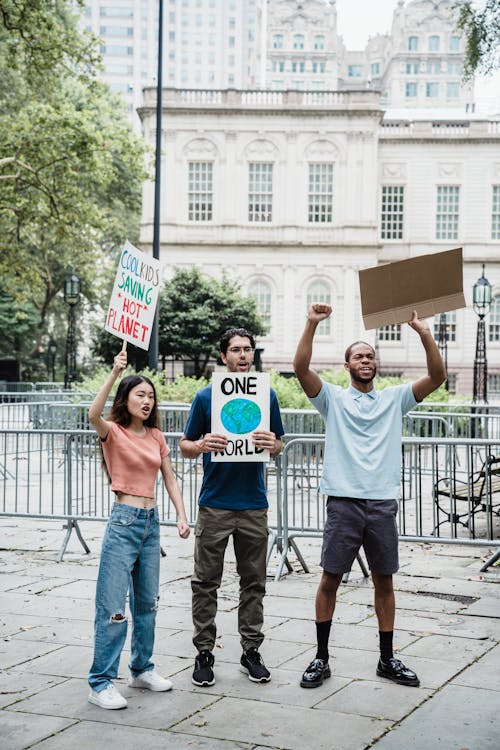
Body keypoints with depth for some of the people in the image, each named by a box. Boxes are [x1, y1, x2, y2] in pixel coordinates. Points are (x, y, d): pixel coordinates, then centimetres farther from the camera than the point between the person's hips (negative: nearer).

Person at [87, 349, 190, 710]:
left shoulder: (155, 436, 11)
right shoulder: (114, 433, -7)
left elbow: (170, 478, 14)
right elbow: (94, 414, -30)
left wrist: (182, 515, 4)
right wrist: (114, 373, -37)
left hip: (151, 521, 7)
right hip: (124, 520, -7)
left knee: (147, 602, 15)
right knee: (113, 606, -6)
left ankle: (142, 669, 29)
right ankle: (101, 683, 1)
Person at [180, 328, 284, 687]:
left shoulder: (267, 395, 5)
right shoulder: (206, 396, -1)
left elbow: (279, 445, 12)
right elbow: (185, 445, 4)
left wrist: (272, 444, -12)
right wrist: (202, 445, -19)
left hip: (254, 504, 2)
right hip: (214, 504, -2)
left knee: (254, 582, 9)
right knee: (206, 582, 3)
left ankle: (251, 650, 20)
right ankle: (204, 652, 13)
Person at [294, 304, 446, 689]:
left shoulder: (394, 399, 11)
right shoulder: (333, 398, 5)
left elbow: (437, 376, 0)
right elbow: (301, 369, -11)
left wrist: (425, 334, -13)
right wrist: (312, 325, -20)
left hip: (383, 503, 2)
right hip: (344, 502, -2)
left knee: (384, 582, 10)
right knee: (330, 580, 3)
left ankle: (387, 659, 22)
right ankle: (321, 658, 14)